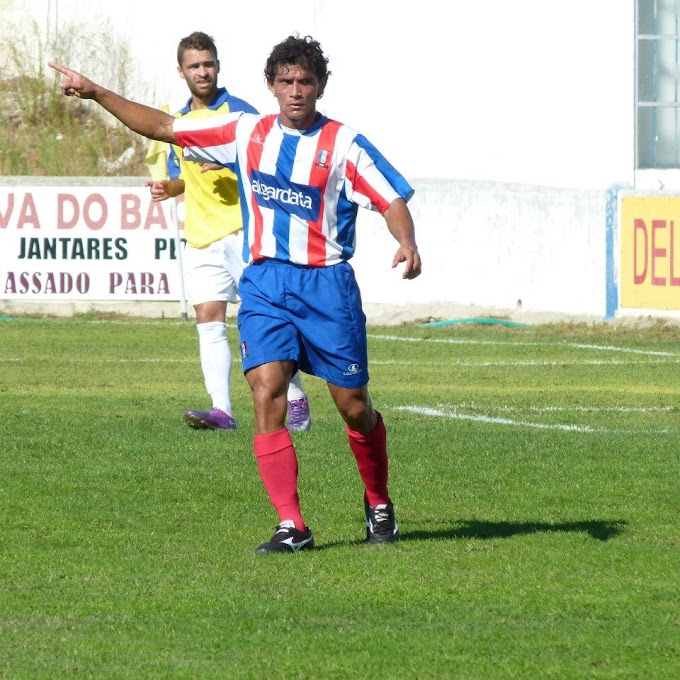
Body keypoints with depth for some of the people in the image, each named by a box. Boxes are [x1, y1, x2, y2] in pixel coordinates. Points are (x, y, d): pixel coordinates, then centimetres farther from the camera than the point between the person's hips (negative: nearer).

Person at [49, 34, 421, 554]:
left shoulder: (344, 144, -2)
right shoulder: (247, 134, 7)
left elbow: (392, 199, -5)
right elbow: (163, 127, 13)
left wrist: (407, 243, -26)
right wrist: (97, 94, 10)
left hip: (327, 283, -2)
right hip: (264, 283, 2)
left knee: (353, 407, 3)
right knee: (267, 394, -15)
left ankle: (379, 505, 29)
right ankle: (291, 526, -14)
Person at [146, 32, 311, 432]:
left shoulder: (239, 113, -3)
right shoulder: (179, 121, 15)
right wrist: (169, 187, 7)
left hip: (241, 230, -6)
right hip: (200, 236, 6)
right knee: (209, 321, -4)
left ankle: (297, 402, 5)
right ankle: (221, 410, -7)